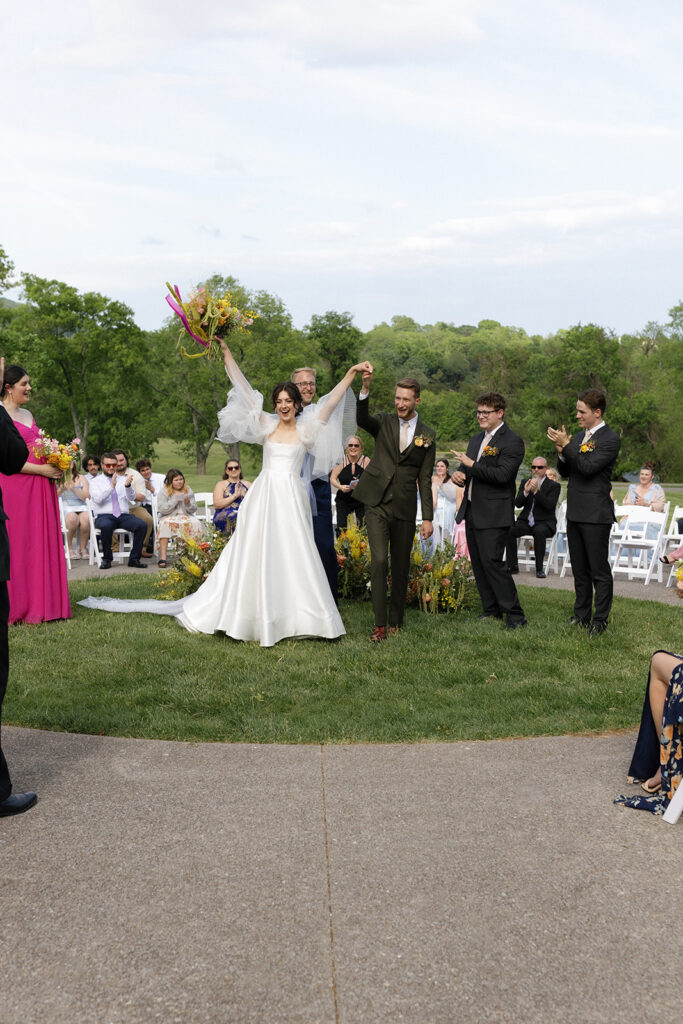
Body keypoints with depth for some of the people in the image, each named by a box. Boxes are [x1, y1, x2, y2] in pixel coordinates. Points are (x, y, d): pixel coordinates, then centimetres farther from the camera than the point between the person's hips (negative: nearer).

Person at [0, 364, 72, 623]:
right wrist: (42, 470, -15)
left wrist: (56, 466, 6)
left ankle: (42, 604, 13)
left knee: (42, 542, 7)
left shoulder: (27, 414, 19)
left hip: (40, 486, 8)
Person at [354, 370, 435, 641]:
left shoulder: (427, 435, 6)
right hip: (377, 504, -1)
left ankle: (395, 621, 20)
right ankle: (379, 624, -5)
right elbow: (362, 419, -19)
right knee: (379, 560, -11)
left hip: (405, 508, 1)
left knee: (401, 567, 7)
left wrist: (427, 518, 1)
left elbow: (425, 479, 5)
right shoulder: (384, 422, 6)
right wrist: (365, 388, -34)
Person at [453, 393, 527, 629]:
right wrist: (459, 473, -1)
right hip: (472, 512, 9)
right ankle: (491, 609, 20)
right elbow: (466, 468, 23)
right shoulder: (476, 439, 17)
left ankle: (515, 615, -5)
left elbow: (502, 474, -21)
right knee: (478, 563, 10)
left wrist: (472, 464, -19)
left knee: (492, 562, -13)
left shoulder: (512, 441, -10)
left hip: (494, 514, -8)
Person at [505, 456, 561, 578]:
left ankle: (539, 568, -27)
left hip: (544, 523, -4)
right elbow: (518, 504, 1)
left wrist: (536, 491, -25)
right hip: (526, 521, 4)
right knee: (509, 530, -25)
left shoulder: (554, 486, 1)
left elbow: (550, 505, -16)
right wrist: (525, 492, -17)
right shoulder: (525, 482, 12)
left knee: (539, 532, -38)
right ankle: (512, 566, -14)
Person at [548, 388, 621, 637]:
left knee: (599, 571, -2)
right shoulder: (579, 436, 15)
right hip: (575, 513, 8)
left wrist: (566, 445, -21)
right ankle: (582, 615, 24)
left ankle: (600, 620, 5)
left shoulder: (610, 440, -11)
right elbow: (565, 472, 16)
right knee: (580, 570, 15)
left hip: (596, 515, -8)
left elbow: (588, 467, -22)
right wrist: (561, 452, -3)